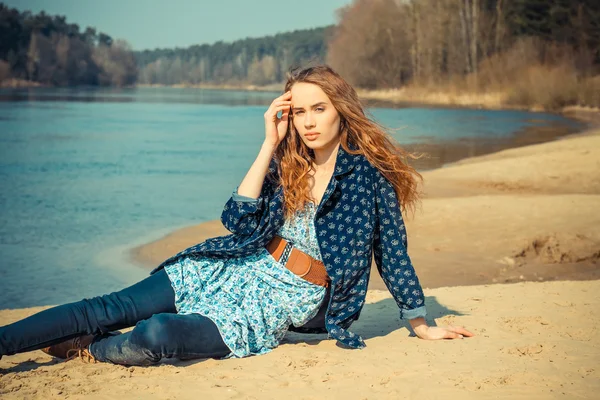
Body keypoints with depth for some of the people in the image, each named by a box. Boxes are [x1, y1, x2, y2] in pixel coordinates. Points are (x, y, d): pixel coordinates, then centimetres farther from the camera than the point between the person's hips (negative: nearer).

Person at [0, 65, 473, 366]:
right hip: (231, 272, 5)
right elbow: (239, 220, -8)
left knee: (158, 334, -27)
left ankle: (88, 349, 1)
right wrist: (270, 144, -10)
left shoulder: (370, 174, -9)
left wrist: (422, 325, 3)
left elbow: (392, 251, -2)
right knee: (108, 309, -10)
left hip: (283, 304, -5)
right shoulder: (287, 164, 5)